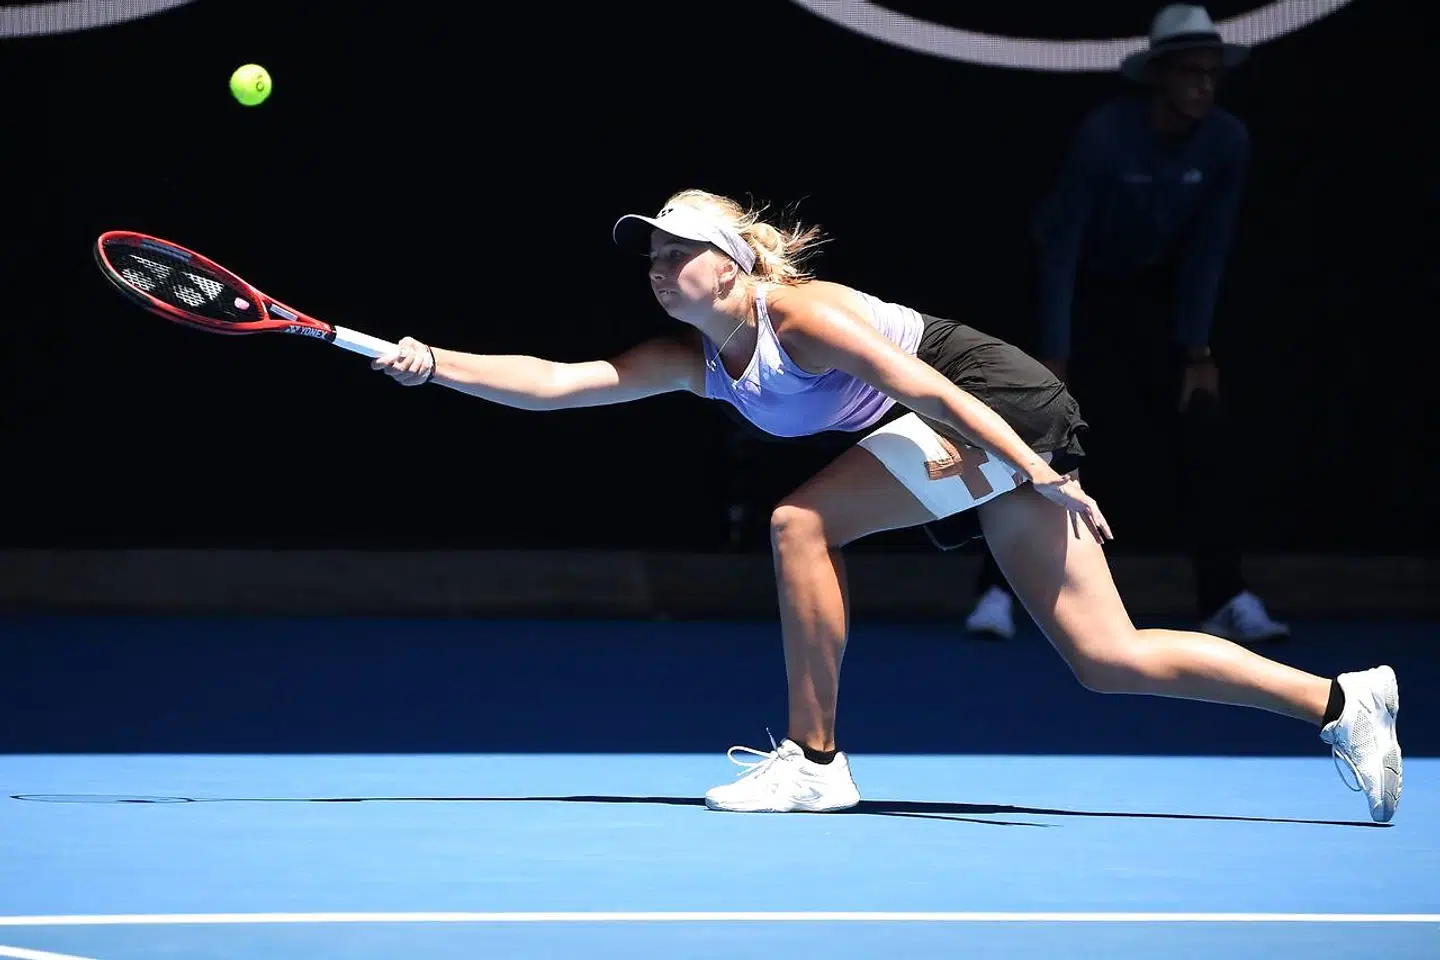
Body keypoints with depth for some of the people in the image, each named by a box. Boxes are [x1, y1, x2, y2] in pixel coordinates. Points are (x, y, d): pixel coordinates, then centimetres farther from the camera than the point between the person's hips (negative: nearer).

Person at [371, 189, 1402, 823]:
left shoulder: (796, 314, -18)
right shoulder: (694, 360, 6)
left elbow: (925, 386, -24)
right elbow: (557, 382, 3)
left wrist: (1038, 472, -29)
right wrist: (434, 365, -6)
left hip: (1002, 405, -9)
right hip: (995, 435, 9)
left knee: (803, 523, -17)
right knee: (1109, 659, 4)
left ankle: (815, 759, -9)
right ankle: (1342, 703, 7)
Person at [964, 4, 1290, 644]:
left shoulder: (1227, 143, -18)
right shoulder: (1104, 136, -29)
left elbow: (1206, 252, -10)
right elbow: (1060, 247, -24)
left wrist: (1196, 351, -11)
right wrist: (1054, 356, -26)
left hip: (1156, 295, 4)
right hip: (1084, 289, -4)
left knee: (1201, 440, -8)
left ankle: (1226, 602, -3)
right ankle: (998, 592, -4)